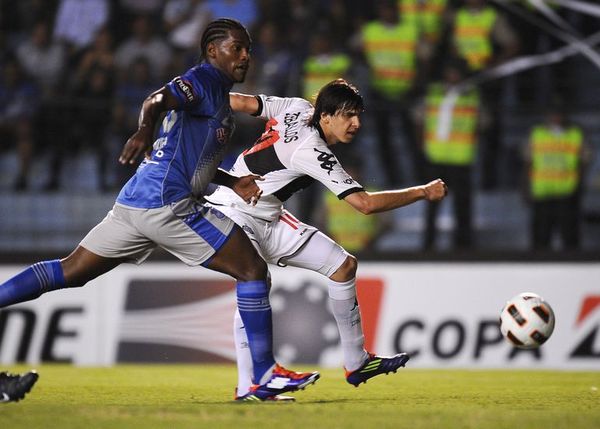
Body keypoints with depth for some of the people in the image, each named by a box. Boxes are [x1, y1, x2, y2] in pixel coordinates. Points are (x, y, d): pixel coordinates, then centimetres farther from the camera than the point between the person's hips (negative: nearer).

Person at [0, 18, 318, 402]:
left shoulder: (217, 92, 24)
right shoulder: (205, 79, -5)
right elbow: (159, 100, -27)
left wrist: (233, 183, 18)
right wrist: (145, 130, -47)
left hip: (135, 201, 10)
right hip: (170, 204, -10)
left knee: (70, 272, 13)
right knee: (253, 269, -4)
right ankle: (265, 377, -2)